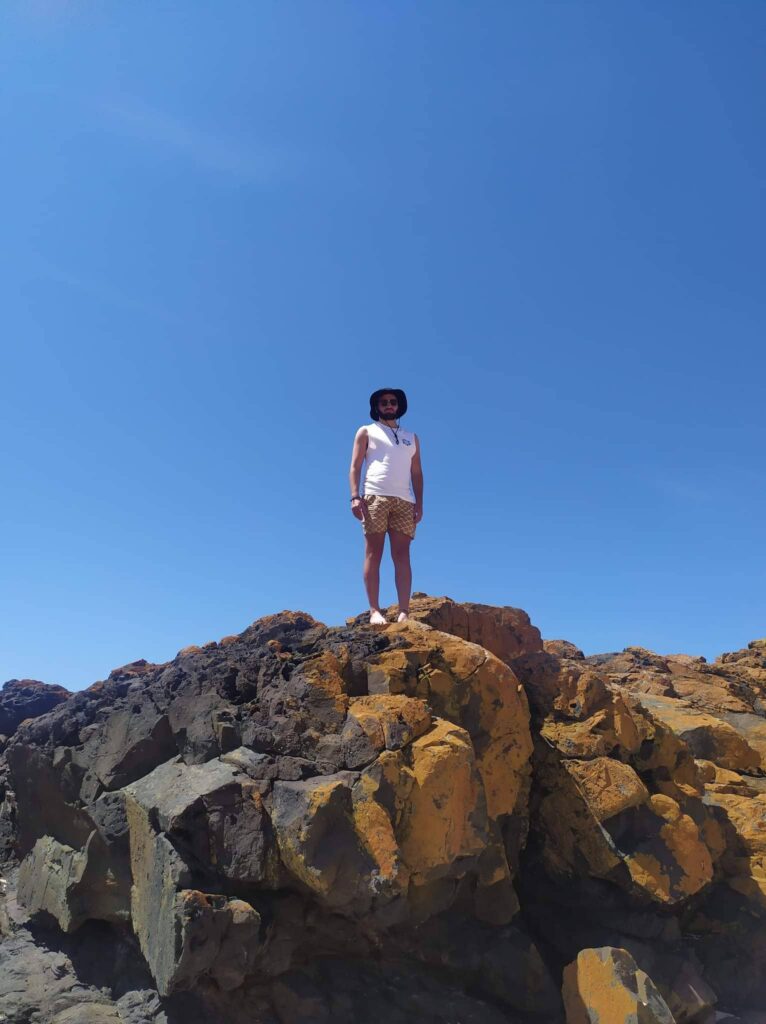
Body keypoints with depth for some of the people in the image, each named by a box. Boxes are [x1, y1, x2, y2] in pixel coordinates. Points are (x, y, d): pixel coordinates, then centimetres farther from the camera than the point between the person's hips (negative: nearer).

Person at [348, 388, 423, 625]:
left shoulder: (412, 438, 26)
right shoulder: (367, 431, 17)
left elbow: (417, 473, 19)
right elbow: (355, 466, 6)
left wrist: (419, 503, 5)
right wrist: (355, 496, -9)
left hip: (404, 501, 3)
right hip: (375, 497, -2)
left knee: (402, 555, -6)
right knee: (373, 553, -8)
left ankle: (404, 612, -12)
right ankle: (374, 610, -10)